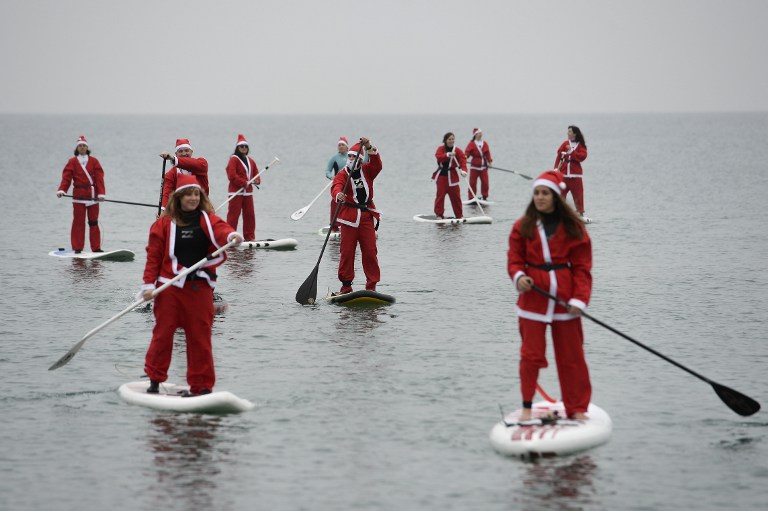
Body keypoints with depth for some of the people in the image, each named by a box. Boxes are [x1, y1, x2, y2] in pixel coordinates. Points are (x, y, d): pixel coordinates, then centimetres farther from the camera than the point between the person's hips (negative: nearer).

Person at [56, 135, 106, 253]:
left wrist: (101, 193, -11)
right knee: (78, 222, -2)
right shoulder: (72, 162, 6)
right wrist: (61, 190, -20)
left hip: (92, 196, 1)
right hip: (78, 196, -1)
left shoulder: (94, 161, 8)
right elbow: (66, 177, -3)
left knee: (93, 222, 6)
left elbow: (99, 178, 1)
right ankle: (77, 248, 2)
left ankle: (96, 247, 10)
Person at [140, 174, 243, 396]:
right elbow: (153, 255, 1)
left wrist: (232, 235, -40)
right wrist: (149, 284, -7)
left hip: (200, 288, 1)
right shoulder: (165, 223, 3)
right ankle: (154, 379, 15)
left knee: (200, 337, 3)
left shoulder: (207, 219, 6)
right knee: (163, 333, 2)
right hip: (170, 286, -1)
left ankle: (201, 385, 10)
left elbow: (220, 229, -16)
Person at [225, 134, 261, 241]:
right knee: (233, 214, -8)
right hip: (236, 192, -7)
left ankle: (249, 237, 15)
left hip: (248, 192, 7)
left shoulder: (250, 161, 17)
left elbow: (256, 173, 20)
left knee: (250, 214, 8)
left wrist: (257, 180, -3)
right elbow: (232, 175, -16)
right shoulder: (234, 159, -6)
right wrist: (243, 183, -19)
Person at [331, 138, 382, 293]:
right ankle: (346, 284, 6)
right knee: (347, 250, -3)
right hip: (349, 216, -2)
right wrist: (338, 194, -46)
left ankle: (372, 284, 5)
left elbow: (376, 165, -12)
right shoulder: (342, 174, -3)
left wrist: (369, 148, -26)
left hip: (367, 216, 2)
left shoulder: (367, 171, 8)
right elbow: (336, 186, -22)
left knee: (370, 250, -1)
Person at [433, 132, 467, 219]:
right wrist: (448, 155, -34)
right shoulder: (441, 149, 1)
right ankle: (439, 214, 3)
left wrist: (463, 170, -29)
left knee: (455, 195, 3)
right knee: (440, 195, -3)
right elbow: (438, 156, -18)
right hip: (441, 176, -1)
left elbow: (463, 160, -11)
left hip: (452, 176, 1)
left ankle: (459, 215, 13)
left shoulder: (458, 151, 1)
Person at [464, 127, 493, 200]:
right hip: (474, 166, -4)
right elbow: (467, 153, -11)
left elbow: (487, 153, 9)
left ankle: (484, 197, 17)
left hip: (483, 166, 4)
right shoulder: (471, 144, -3)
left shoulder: (485, 144, 9)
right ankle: (471, 198, 3)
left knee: (485, 182, 4)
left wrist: (489, 161, -1)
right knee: (472, 182, -3)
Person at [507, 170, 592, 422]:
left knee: (571, 355, 6)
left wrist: (579, 299, -11)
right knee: (531, 354, 2)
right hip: (533, 296, 0)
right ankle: (527, 407, 14)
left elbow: (582, 266, -1)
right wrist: (518, 276, -20)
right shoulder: (523, 227, 2)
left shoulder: (573, 227, 0)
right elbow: (514, 258, 3)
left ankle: (577, 409, 16)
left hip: (565, 299, 0)